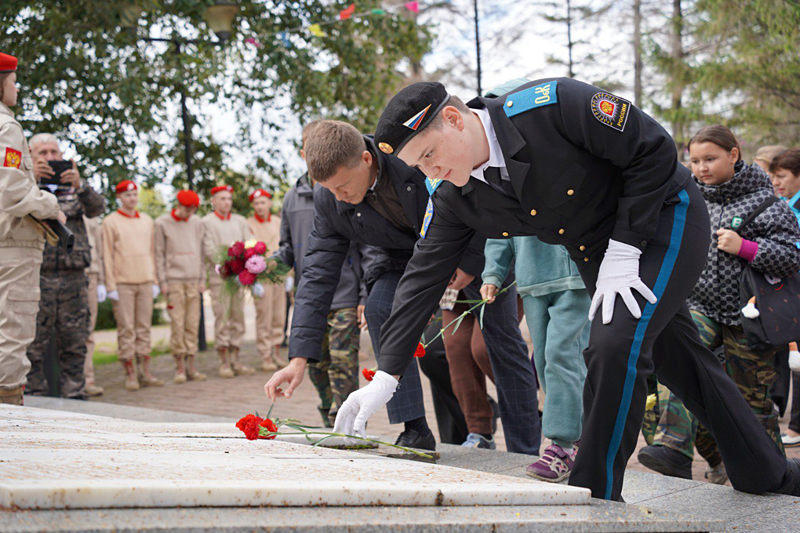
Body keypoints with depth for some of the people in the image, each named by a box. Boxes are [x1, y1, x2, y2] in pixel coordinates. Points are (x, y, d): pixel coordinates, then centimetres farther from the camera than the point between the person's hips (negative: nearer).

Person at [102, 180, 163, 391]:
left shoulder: (147, 221, 15)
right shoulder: (110, 222, 1)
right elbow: (107, 256, -2)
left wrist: (155, 280, 11)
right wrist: (111, 286, -7)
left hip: (145, 282, 4)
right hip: (123, 284, -4)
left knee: (144, 328, 6)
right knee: (126, 330, -3)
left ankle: (145, 372, 10)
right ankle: (130, 375, 1)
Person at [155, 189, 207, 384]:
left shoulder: (197, 223, 12)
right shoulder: (162, 223, 2)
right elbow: (159, 254, 2)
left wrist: (202, 279, 10)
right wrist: (162, 282, -3)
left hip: (194, 281, 3)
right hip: (174, 281, -3)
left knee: (193, 324, 1)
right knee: (177, 325, -6)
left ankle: (191, 366, 4)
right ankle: (180, 367, -1)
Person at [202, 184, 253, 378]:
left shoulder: (240, 221, 17)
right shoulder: (207, 222, 1)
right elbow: (209, 250, -7)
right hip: (219, 277, -5)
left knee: (238, 318, 5)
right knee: (222, 320, -6)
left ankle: (235, 361, 10)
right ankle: (224, 363, -2)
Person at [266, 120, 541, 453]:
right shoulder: (328, 200, -21)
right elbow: (318, 274, -18)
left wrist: (472, 261, -21)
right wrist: (299, 357, -24)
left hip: (479, 245, -3)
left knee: (504, 343, 0)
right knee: (379, 308, -23)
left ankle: (526, 454, 14)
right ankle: (414, 430, -16)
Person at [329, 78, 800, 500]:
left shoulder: (550, 105, -31)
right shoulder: (455, 201, -11)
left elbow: (654, 150, -24)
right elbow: (423, 278, -9)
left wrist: (624, 253, -23)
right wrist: (386, 377, -15)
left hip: (664, 217, -7)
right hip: (597, 253, 7)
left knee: (615, 345, -24)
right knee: (679, 361, 15)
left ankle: (596, 497, -10)